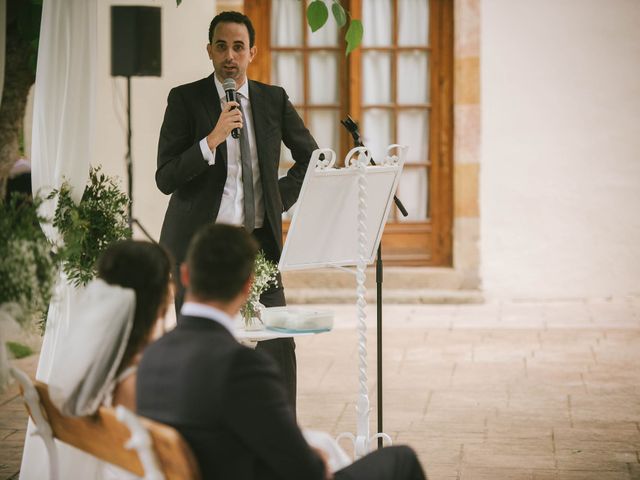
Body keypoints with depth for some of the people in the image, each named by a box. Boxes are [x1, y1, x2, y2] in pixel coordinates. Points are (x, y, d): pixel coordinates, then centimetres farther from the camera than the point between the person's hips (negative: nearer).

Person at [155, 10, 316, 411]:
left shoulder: (274, 100, 6)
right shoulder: (185, 99, -4)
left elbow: (311, 156, 21)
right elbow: (166, 179, -12)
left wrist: (281, 200, 9)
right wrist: (213, 138, -23)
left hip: (258, 242, 3)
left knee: (280, 349, -1)